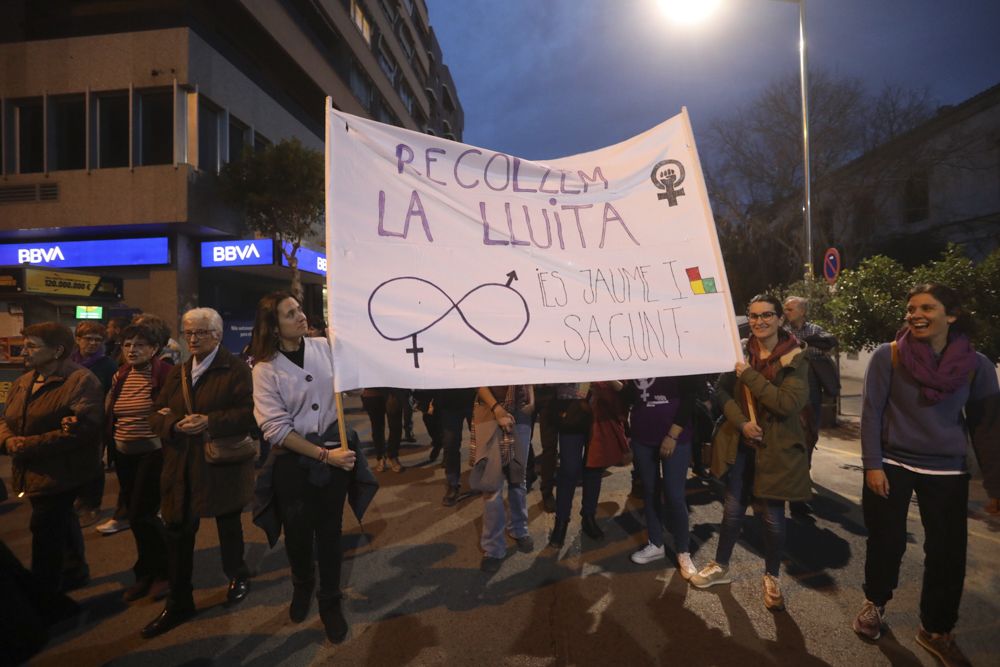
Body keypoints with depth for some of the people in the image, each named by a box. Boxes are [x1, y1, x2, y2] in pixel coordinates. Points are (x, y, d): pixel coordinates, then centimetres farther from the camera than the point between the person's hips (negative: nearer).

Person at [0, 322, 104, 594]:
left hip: (60, 473, -8)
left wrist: (30, 446, -21)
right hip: (34, 472, 8)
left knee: (45, 531, -3)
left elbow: (82, 429, -24)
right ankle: (74, 571, 40)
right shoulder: (23, 382, 10)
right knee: (61, 523, 22)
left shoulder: (81, 381, -18)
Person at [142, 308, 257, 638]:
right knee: (177, 533, 8)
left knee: (228, 526, 14)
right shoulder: (177, 372, 12)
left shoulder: (236, 369, -9)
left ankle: (238, 576, 39)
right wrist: (174, 424, -13)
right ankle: (178, 603, 23)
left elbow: (249, 412, -17)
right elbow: (157, 414, 8)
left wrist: (210, 422, -27)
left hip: (222, 464, -5)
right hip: (181, 466, 5)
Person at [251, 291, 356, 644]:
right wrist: (323, 455, -17)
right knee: (298, 532, 15)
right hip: (293, 461, -1)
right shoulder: (265, 370, -10)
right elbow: (276, 428, -14)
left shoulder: (325, 347, -2)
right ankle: (302, 586, 46)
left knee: (330, 530, 12)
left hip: (334, 450, 1)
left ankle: (330, 602, 32)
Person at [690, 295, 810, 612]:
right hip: (740, 443, 3)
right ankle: (721, 566, 33)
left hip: (776, 447, -3)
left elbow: (790, 403, -21)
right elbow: (722, 390, 0)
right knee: (733, 508, 14)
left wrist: (749, 375, -21)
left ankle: (772, 577, 32)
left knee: (772, 515, 8)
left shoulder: (795, 357, -10)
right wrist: (740, 421, -15)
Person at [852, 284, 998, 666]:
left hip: (948, 472, 2)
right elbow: (871, 412, -9)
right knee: (886, 542, 10)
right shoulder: (888, 356, -10)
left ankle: (936, 631, 28)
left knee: (948, 552, 7)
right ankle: (874, 604, 34)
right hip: (892, 465, -2)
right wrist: (873, 465, -12)